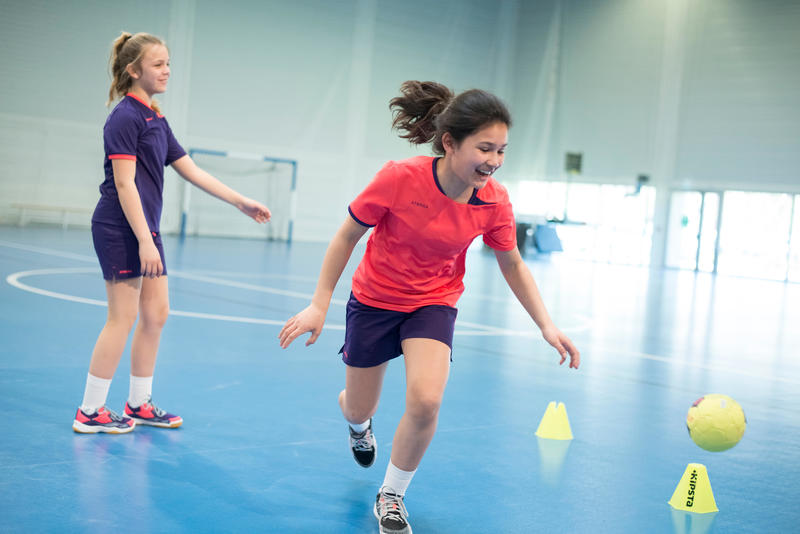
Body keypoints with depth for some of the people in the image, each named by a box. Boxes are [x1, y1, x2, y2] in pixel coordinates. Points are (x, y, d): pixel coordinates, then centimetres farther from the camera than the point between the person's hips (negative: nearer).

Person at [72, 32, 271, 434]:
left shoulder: (156, 121, 16)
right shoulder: (125, 116, -12)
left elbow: (192, 172, 19)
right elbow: (124, 183, -18)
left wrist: (241, 202, 17)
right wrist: (144, 241, -23)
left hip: (145, 229, 9)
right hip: (120, 229, -9)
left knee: (156, 314, 11)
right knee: (123, 317, -6)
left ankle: (139, 404, 22)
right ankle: (89, 412, 4)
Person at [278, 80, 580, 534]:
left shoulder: (495, 202, -18)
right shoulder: (399, 179, -27)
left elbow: (513, 266, -1)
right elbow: (347, 236, -13)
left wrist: (547, 326, -9)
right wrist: (319, 305, -13)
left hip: (434, 303, 1)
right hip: (374, 300, -1)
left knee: (426, 402, -22)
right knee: (358, 411, 12)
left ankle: (392, 496, 6)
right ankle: (360, 424, 55)